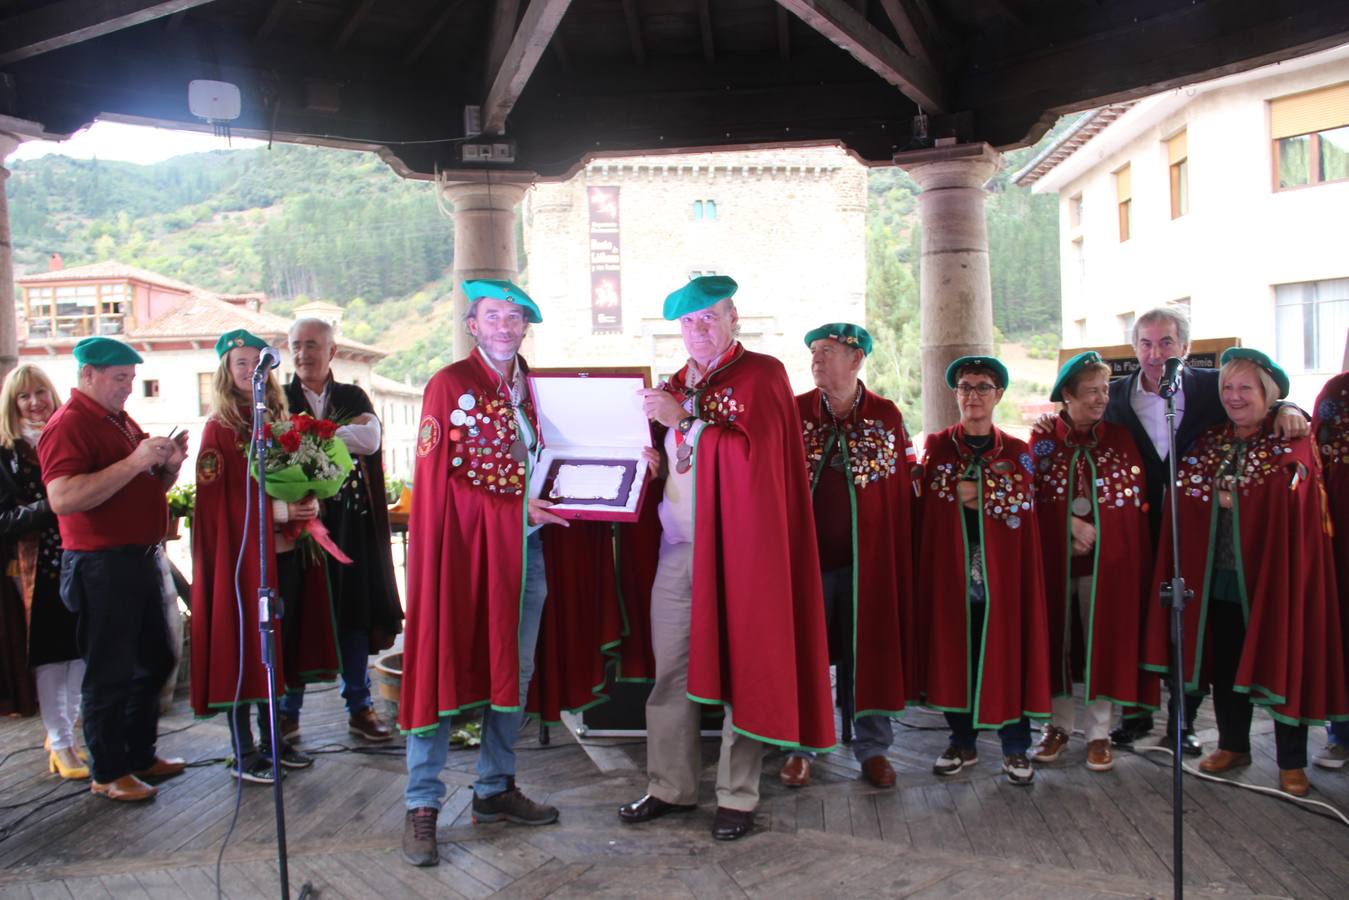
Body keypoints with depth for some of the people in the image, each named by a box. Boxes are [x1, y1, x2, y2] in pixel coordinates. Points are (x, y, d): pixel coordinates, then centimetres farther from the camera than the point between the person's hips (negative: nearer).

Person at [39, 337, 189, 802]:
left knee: (154, 662, 16)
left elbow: (149, 488, 25)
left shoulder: (123, 422, 16)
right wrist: (133, 462, -27)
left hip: (142, 558, 9)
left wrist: (169, 464, 4)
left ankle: (141, 755, 30)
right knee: (109, 673, 0)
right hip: (101, 566, -9)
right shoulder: (68, 424, -12)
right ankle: (109, 773, 13)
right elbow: (62, 498, -26)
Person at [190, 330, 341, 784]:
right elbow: (214, 499, -11)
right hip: (242, 552, -6)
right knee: (243, 645, 0)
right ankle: (243, 752, 10)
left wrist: (309, 501, -3)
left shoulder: (278, 421, 13)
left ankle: (272, 739, 23)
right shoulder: (220, 428, -4)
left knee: (280, 643, 11)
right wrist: (276, 510, -20)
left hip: (286, 550, 6)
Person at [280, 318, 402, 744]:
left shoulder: (354, 398, 12)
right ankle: (288, 711, 12)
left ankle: (359, 707, 13)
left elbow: (370, 438, -7)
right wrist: (341, 435, -16)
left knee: (355, 611, 3)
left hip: (350, 522, 1)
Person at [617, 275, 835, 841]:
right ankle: (670, 788, 21)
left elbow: (754, 452, -16)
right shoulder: (677, 384, 18)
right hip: (678, 545, 6)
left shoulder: (761, 375, -2)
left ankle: (737, 797, 13)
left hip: (738, 546, -6)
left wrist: (685, 420, -17)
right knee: (671, 670, 8)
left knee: (741, 667, 2)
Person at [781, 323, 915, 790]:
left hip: (868, 558, 0)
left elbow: (904, 491, 1)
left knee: (868, 650, 8)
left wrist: (900, 554, -3)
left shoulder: (886, 416, 1)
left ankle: (872, 746, 23)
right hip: (806, 554, 0)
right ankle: (799, 746, 21)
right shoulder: (793, 412, 1)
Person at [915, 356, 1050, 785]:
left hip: (1002, 572, 0)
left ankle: (1016, 747, 17)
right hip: (951, 570, 1)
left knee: (1007, 653, 3)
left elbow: (1022, 510, -5)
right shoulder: (936, 447, 6)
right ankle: (962, 741, 22)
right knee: (954, 652, 7)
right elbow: (925, 510, 1)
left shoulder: (1017, 452, 5)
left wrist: (974, 494, -12)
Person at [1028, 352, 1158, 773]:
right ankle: (1059, 725, 21)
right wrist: (1070, 522, -14)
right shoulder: (1043, 440, 3)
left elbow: (1135, 503, 2)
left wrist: (1092, 528, -10)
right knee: (1058, 640, 6)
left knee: (1103, 641, 2)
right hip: (1055, 560, 0)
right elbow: (1030, 498, -1)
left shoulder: (1121, 439, 4)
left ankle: (1098, 733, 16)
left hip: (1107, 561, 0)